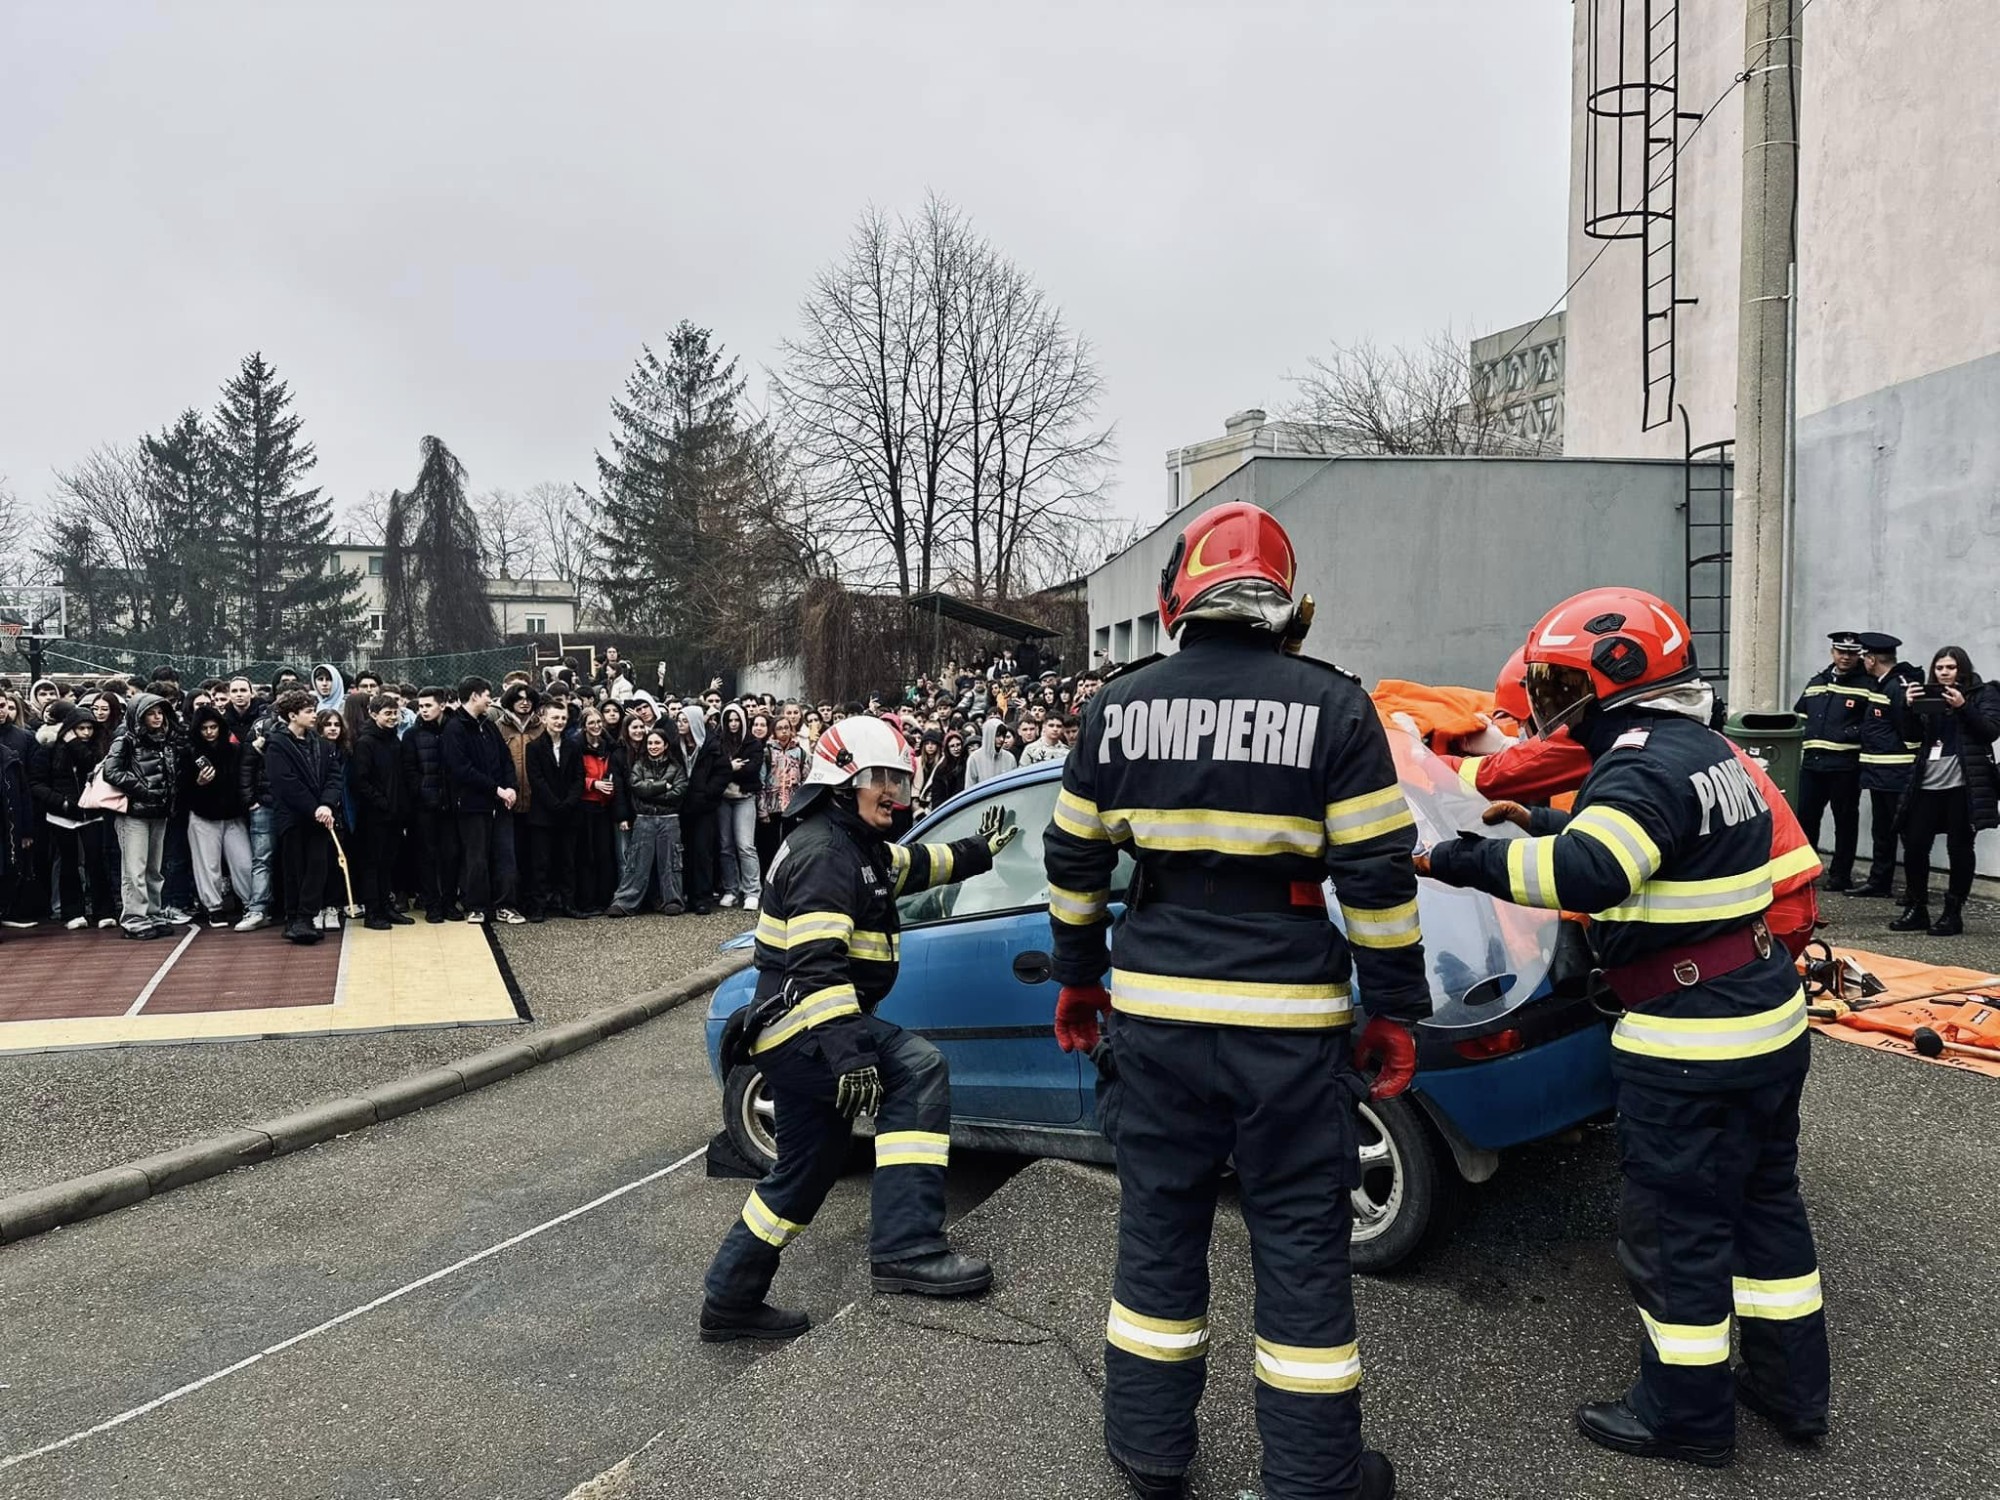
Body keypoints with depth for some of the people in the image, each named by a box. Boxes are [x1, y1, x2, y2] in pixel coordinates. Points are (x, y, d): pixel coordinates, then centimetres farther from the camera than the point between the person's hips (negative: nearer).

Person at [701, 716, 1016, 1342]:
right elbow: (817, 964, -27)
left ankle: (730, 1301, 30)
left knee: (806, 1170, 17)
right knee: (918, 1068, -24)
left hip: (793, 1039, 11)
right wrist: (849, 1053, -34)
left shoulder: (860, 846, 16)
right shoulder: (824, 851, -17)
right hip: (802, 1026, -11)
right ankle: (906, 1249, -28)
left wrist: (980, 850, 46)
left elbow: (915, 865, 36)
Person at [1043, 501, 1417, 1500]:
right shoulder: (1331, 705, -7)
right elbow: (1378, 876, -7)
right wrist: (1396, 1009, 2)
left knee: (1158, 1223, 16)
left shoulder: (1120, 705, 2)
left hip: (1153, 1008, 3)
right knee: (1300, 1241, 11)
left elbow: (1074, 858, 8)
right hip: (1288, 1017, -2)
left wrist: (1077, 977, 20)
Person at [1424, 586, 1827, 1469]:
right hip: (1767, 1020, 10)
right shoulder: (1705, 750, 11)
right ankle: (1790, 1386, 35)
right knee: (1762, 1201, 21)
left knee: (1673, 1226, 4)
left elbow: (1586, 873, -36)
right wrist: (1538, 823, 18)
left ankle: (1686, 1413, 19)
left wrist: (1463, 860, -31)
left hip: (1690, 1047, -10)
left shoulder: (1645, 766, -21)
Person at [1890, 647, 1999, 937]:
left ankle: (1953, 913, 9)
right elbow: (1911, 735, 9)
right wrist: (1909, 707, -7)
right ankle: (1916, 909, 12)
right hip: (1928, 783, 4)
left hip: (1963, 784, -4)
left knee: (1959, 848, 1)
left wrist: (1963, 707, -19)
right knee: (1914, 845, 0)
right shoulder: (1927, 695, 15)